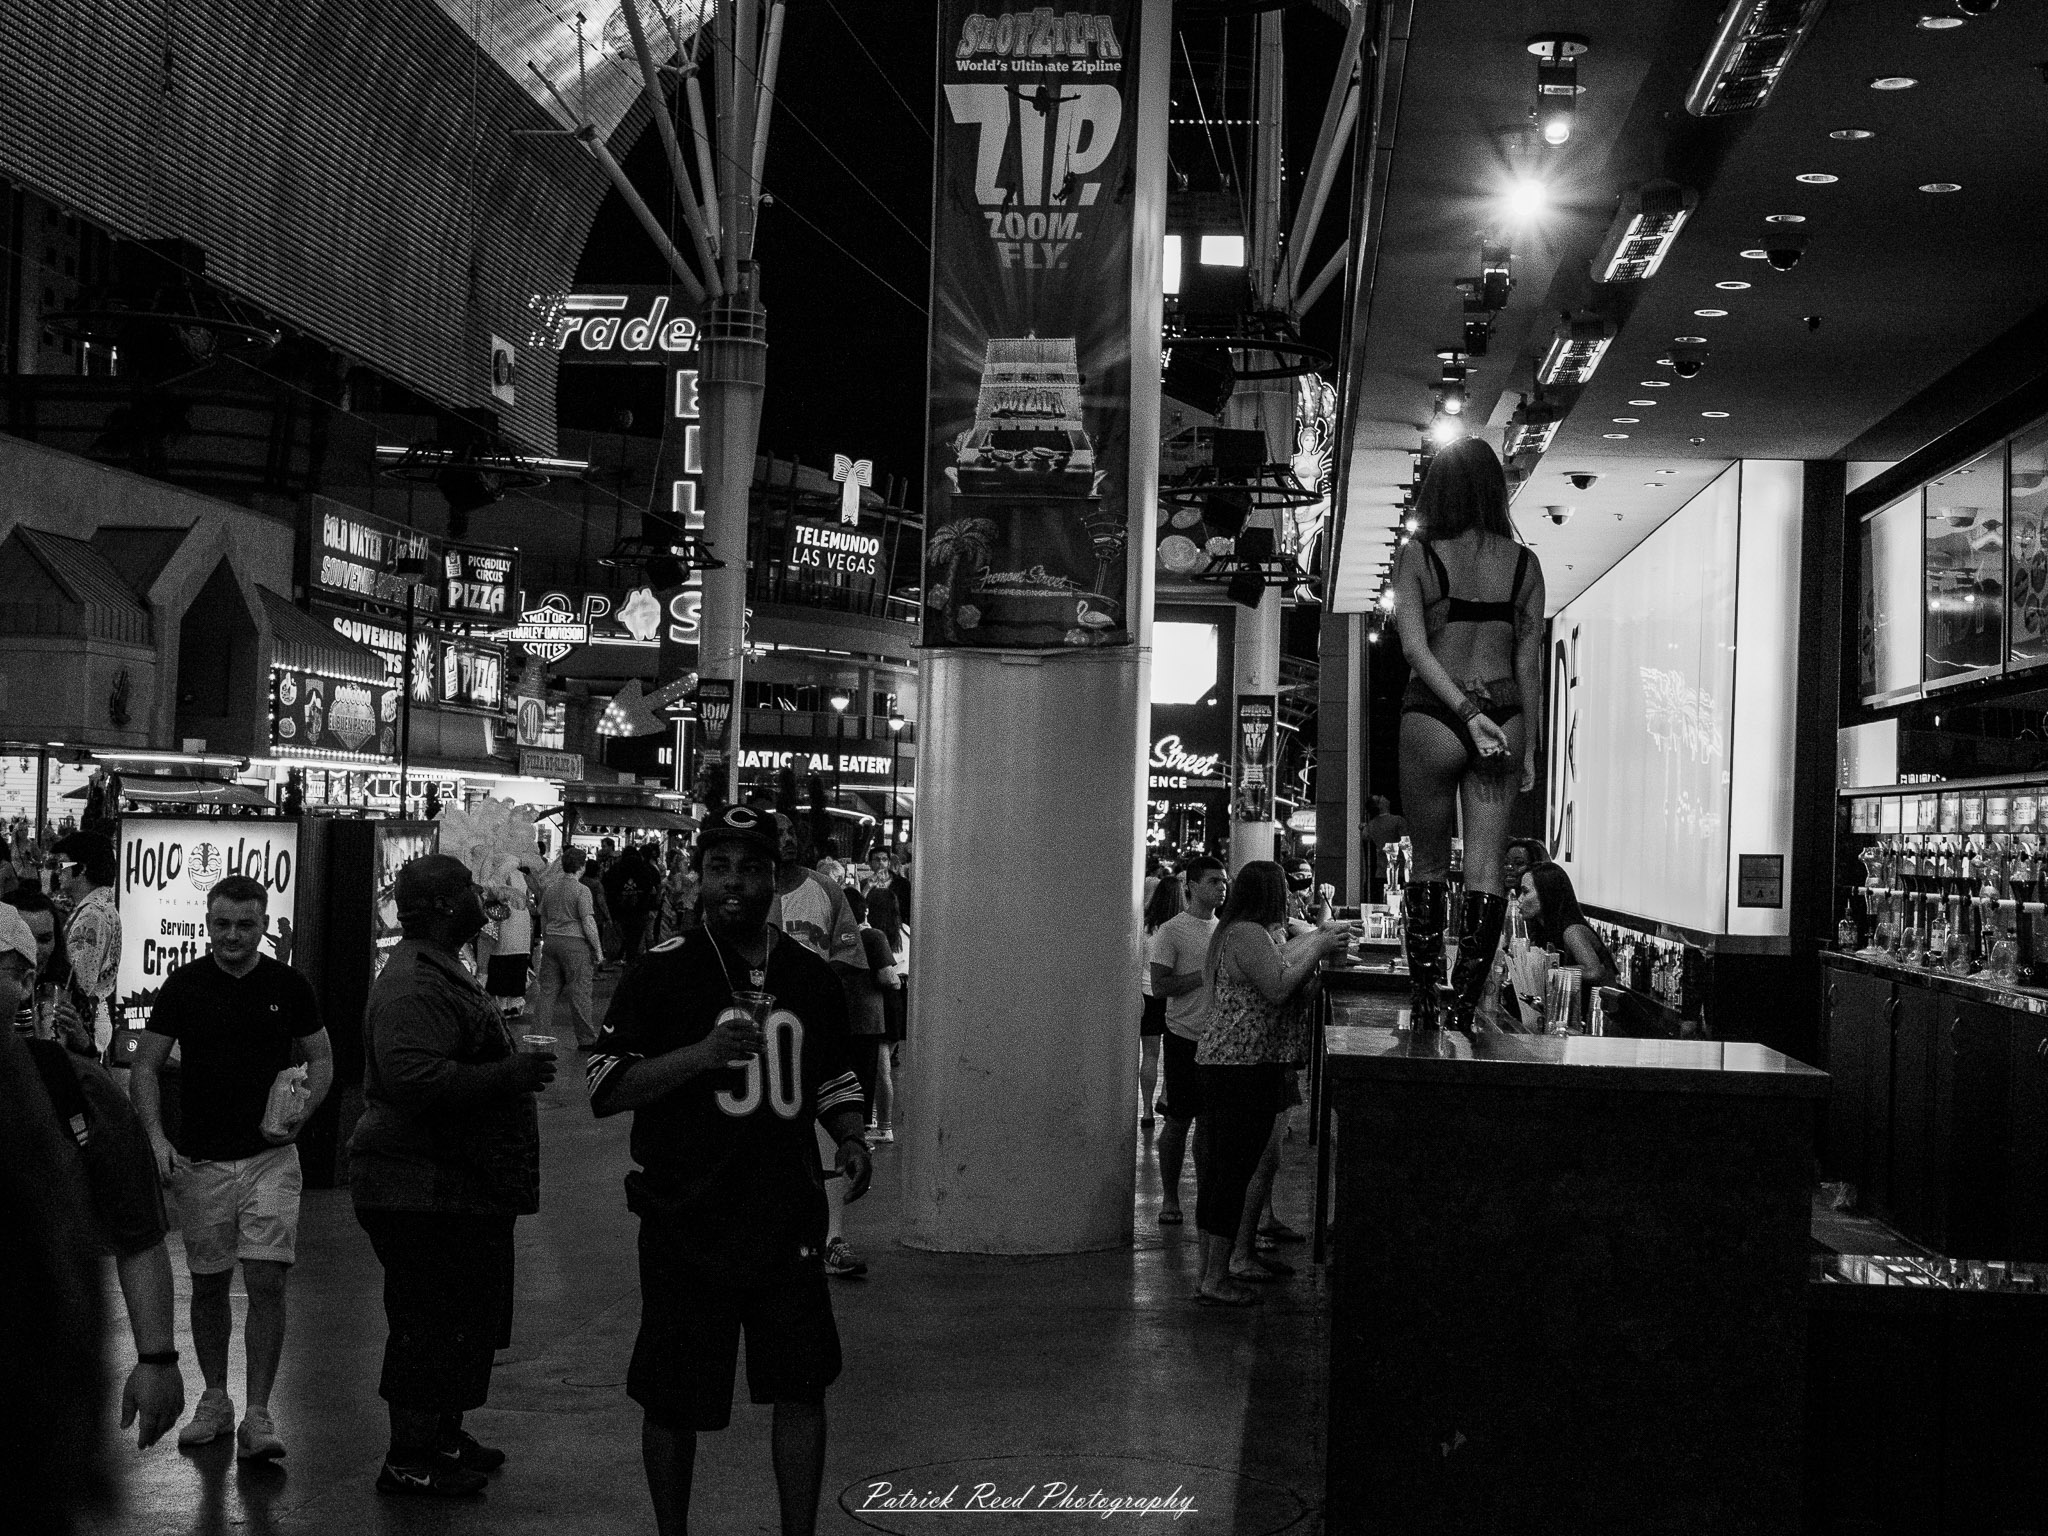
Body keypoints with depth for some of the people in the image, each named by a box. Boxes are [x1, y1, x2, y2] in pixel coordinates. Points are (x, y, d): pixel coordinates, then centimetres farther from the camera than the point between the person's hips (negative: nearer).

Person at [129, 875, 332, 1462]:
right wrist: (157, 1137, -12)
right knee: (209, 1285, 10)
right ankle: (215, 1400, 27)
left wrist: (300, 1115, -7)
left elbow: (321, 1060, 11)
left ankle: (258, 1415, -3)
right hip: (200, 1160, 1)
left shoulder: (289, 986, 1)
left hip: (270, 1156, -1)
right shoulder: (184, 985, -1)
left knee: (267, 1282, -9)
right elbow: (144, 1066, 2)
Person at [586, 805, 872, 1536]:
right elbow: (603, 1088, -8)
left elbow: (833, 1079, 21)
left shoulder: (813, 978, 8)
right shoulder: (659, 974, -4)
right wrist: (700, 1054, -21)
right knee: (673, 1400, 6)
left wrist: (850, 1139, 1)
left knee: (802, 1386, 2)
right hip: (685, 1222, -3)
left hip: (787, 1220, 3)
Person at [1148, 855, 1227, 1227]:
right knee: (1179, 1122, 0)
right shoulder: (1172, 931, -6)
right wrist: (1206, 974, -17)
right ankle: (1169, 1198, 11)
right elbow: (1160, 987, -12)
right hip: (1185, 1036, -5)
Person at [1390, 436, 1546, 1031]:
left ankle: (1424, 1003, 11)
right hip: (1504, 716, 2)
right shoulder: (1524, 563, 4)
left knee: (1429, 863, 12)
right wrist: (1527, 746, 11)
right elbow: (1529, 660, 5)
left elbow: (1414, 646, -13)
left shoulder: (1416, 556, -3)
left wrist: (1466, 712, -15)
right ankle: (1464, 1006, 1)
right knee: (1486, 867, 4)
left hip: (1432, 716, -2)